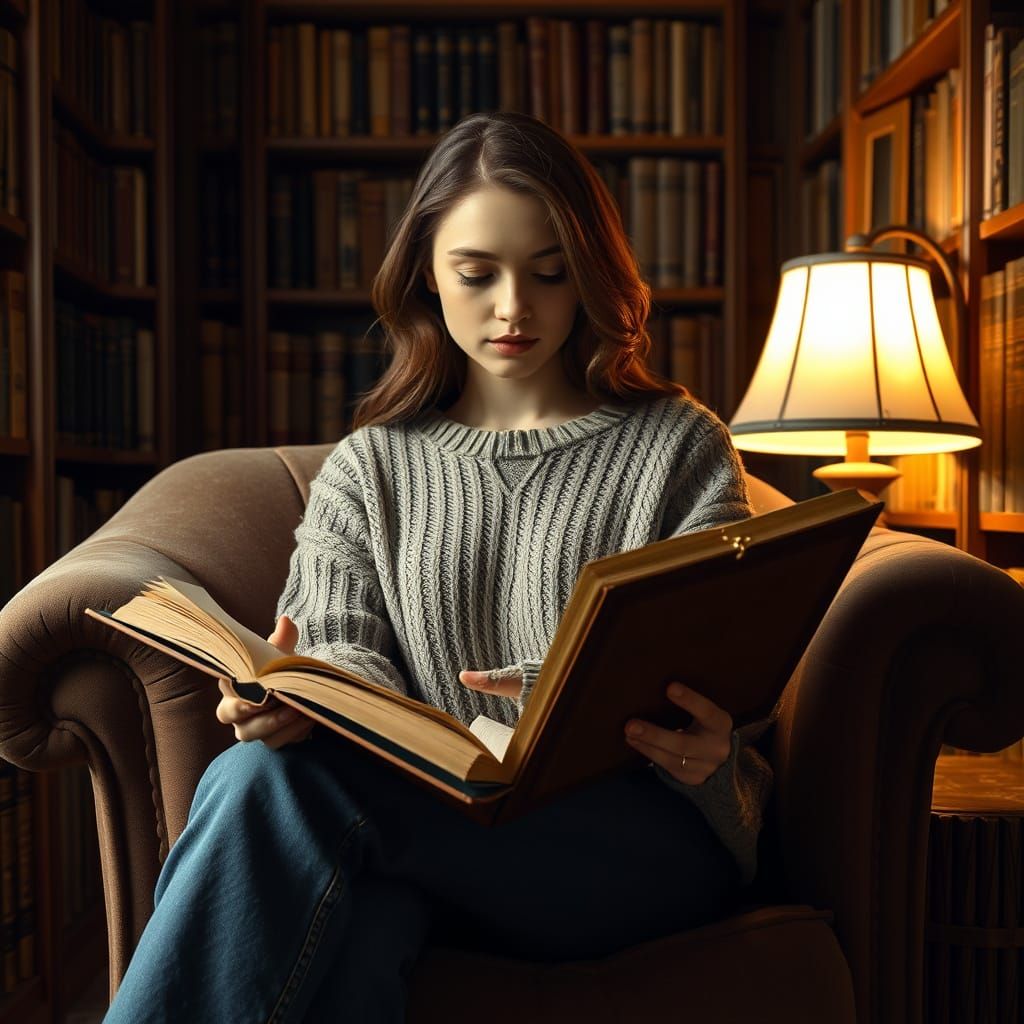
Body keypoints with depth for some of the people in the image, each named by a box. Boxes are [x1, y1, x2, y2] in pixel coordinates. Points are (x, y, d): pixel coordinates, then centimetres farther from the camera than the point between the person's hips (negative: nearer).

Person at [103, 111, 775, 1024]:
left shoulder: (681, 447, 13)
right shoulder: (368, 470, 19)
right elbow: (346, 642, 6)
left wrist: (706, 743, -22)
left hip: (639, 835, -2)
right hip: (426, 826, 2)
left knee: (269, 780, -30)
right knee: (354, 917, -39)